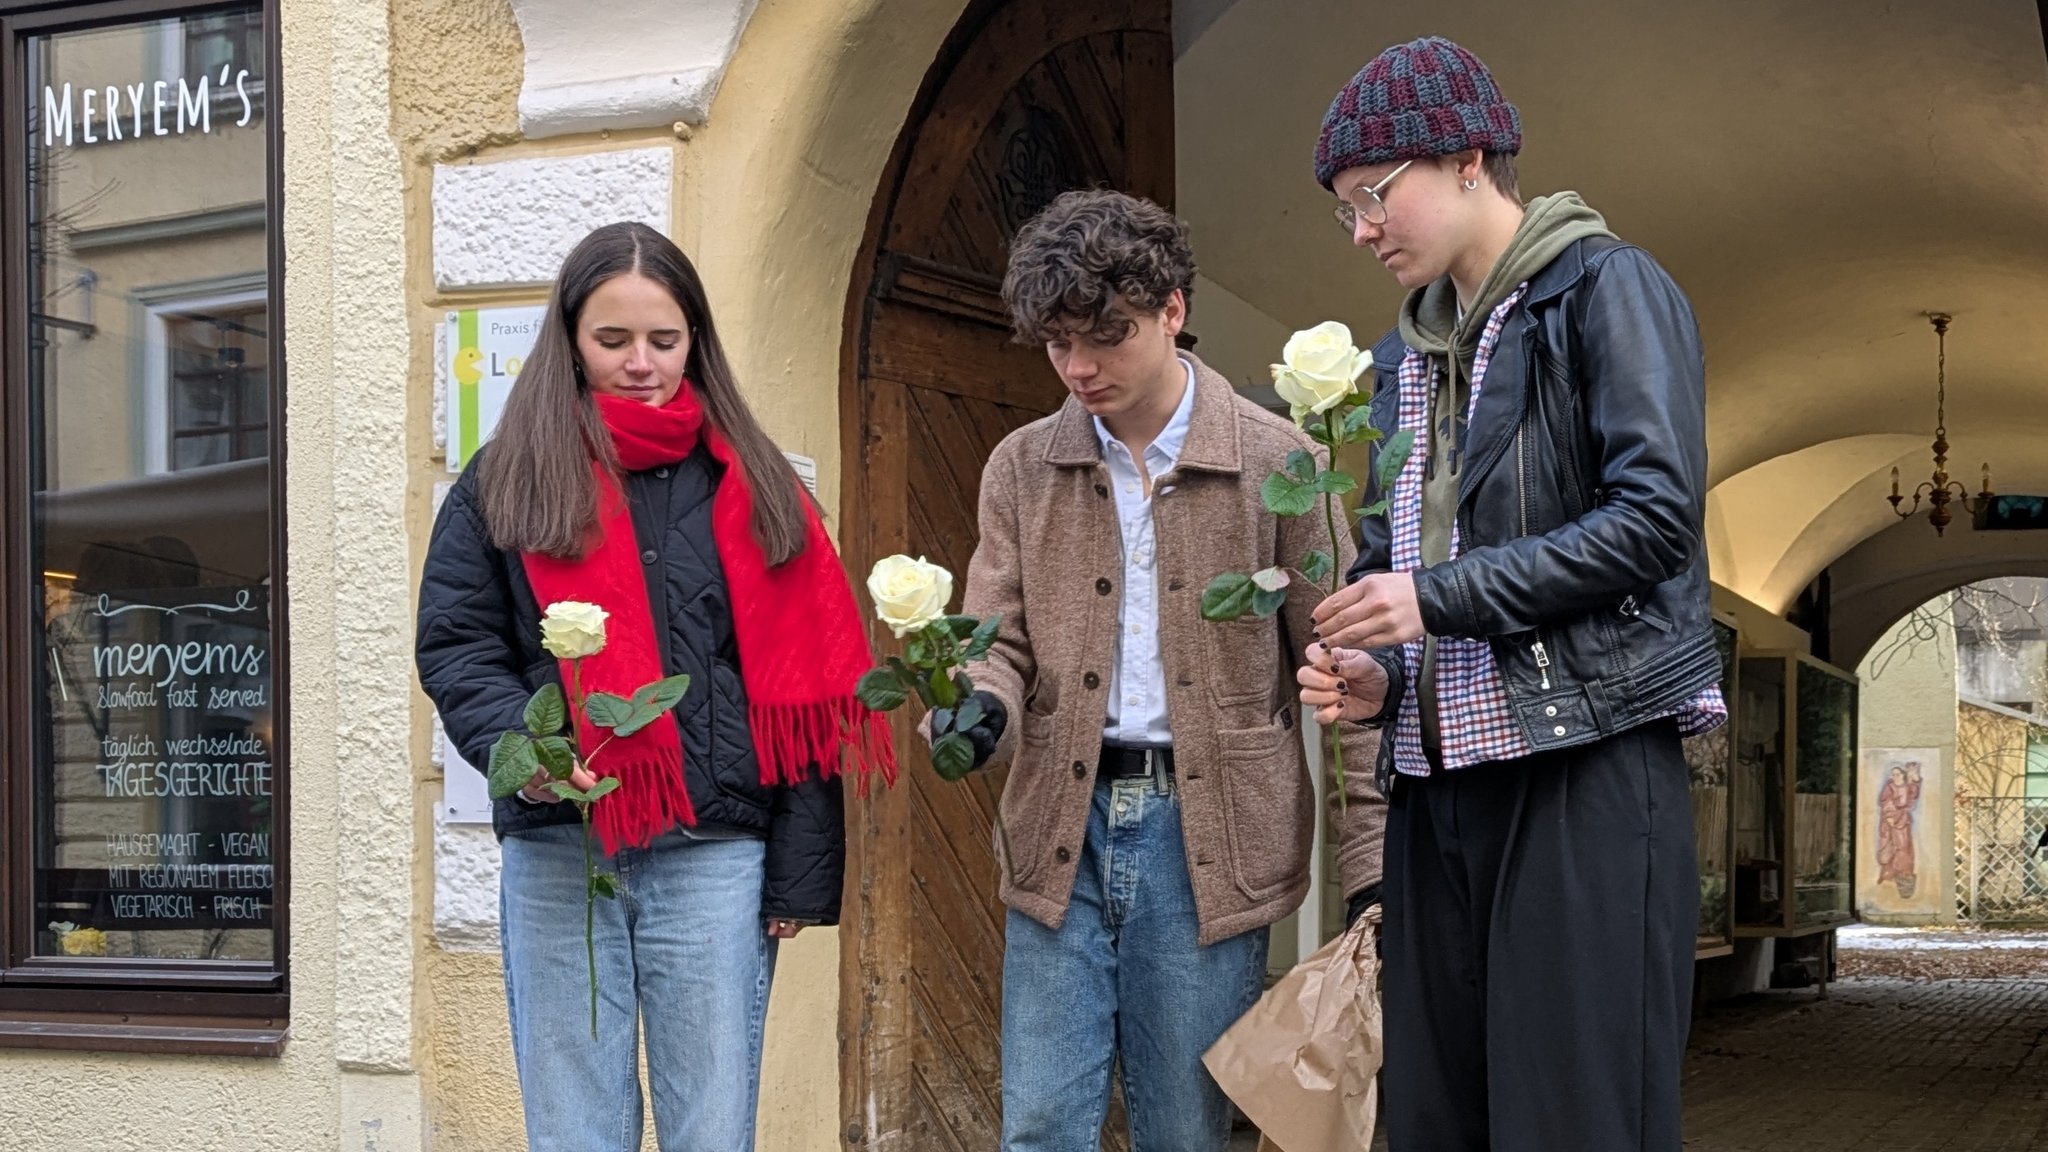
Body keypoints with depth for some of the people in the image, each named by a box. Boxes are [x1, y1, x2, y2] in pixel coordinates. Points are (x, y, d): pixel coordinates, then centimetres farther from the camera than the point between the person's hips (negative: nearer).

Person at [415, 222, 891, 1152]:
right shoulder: (508, 481, 8)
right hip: (557, 856, 0)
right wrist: (518, 743, -17)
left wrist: (801, 871, 0)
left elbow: (798, 693, 6)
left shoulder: (747, 485, 9)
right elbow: (454, 645, 4)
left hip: (715, 856, 0)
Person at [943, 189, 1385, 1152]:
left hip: (1207, 839, -2)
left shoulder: (1276, 464, -2)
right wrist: (982, 711, -15)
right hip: (1062, 831, 3)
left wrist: (1369, 863, -4)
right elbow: (1002, 638, 9)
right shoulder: (1020, 469, 8)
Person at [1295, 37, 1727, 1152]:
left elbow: (1657, 515, -13)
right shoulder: (1406, 356, 20)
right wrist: (1372, 673, 3)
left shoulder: (1603, 288, -2)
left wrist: (1440, 596, -13)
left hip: (1587, 767, -7)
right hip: (1436, 778, 7)